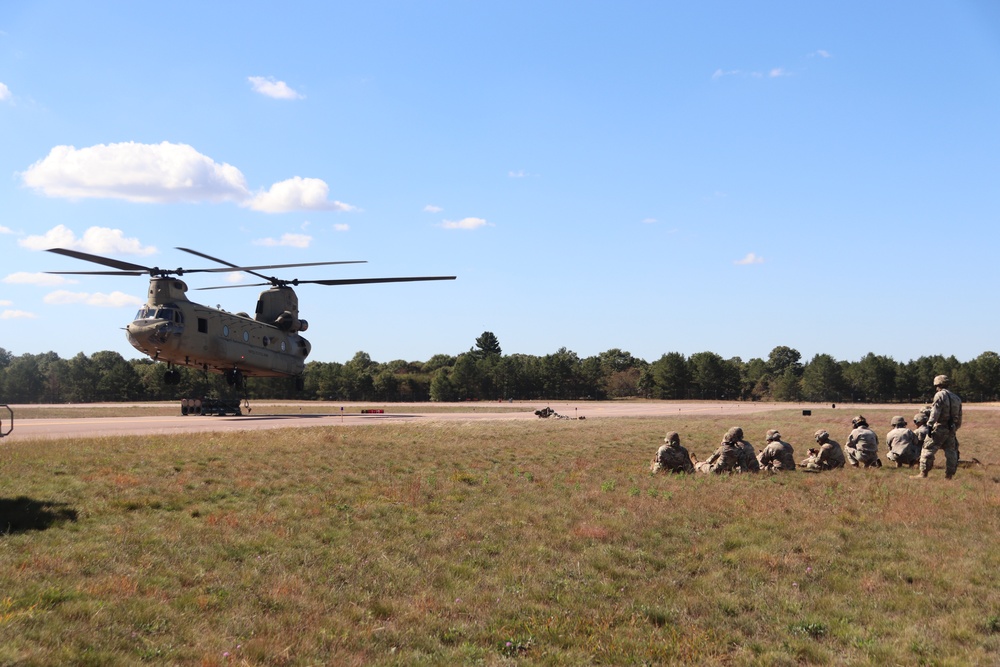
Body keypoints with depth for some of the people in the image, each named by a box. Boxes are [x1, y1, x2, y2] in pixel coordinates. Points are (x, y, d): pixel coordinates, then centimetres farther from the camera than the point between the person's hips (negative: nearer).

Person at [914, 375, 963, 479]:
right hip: (951, 430, 8)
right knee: (951, 451, 11)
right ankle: (949, 475, 11)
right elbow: (959, 417, 21)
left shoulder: (940, 395, -7)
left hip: (940, 428, -7)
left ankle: (923, 473, -8)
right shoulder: (957, 398, 18)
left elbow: (935, 412, -18)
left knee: (928, 449, -5)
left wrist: (930, 425, -20)